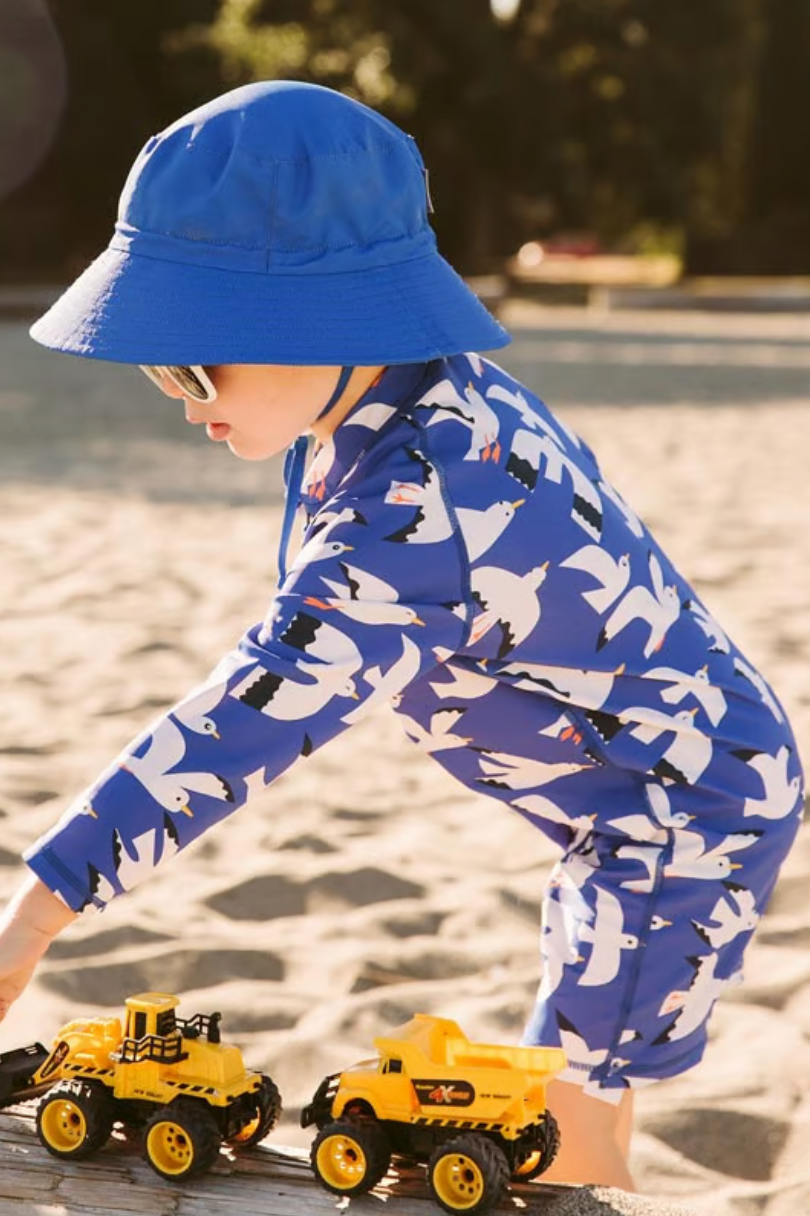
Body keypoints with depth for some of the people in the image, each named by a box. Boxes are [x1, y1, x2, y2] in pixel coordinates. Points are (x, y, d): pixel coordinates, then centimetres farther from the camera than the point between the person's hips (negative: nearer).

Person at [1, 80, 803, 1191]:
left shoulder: (408, 512, -35)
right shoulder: (439, 390, -6)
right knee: (588, 1089, 17)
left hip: (686, 808, -10)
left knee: (568, 1129, -4)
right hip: (646, 798, 10)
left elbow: (245, 721, -38)